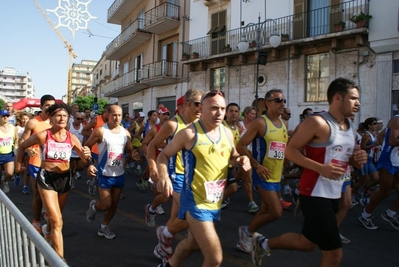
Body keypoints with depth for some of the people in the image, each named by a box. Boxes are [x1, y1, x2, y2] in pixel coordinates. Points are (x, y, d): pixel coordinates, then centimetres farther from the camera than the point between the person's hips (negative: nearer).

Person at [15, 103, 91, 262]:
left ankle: (48, 230, 61)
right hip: (46, 178, -4)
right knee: (57, 221, -9)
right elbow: (22, 146, 4)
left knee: (55, 215, 26)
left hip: (64, 178, 4)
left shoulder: (71, 138, -6)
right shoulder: (42, 135, -14)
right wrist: (18, 164, 9)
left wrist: (87, 156, -25)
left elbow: (85, 160, -4)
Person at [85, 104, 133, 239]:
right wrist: (89, 164, -17)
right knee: (106, 204, -1)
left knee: (114, 204, 12)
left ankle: (103, 227, 33)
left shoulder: (126, 133, 2)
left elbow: (129, 151, 13)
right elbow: (86, 147, -6)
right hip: (105, 174, -5)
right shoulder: (100, 131, -12)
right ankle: (93, 206, 34)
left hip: (120, 174, 5)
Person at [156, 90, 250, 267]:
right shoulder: (189, 133, -16)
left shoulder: (227, 133, 2)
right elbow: (164, 155, -6)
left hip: (216, 202, 7)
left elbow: (232, 157, 18)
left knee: (192, 243, 27)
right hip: (196, 201, -7)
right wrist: (163, 176, -25)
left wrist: (241, 160, -5)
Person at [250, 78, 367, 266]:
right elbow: (290, 150, -16)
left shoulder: (350, 127, 11)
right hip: (315, 195, -9)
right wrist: (321, 168, -26)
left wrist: (357, 159, -1)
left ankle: (263, 244, 40)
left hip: (334, 195, 9)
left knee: (307, 243, 19)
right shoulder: (318, 123, -15)